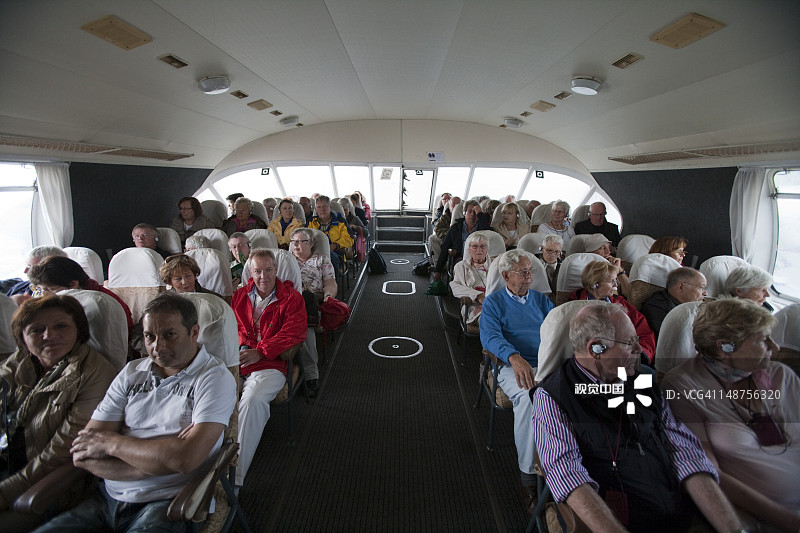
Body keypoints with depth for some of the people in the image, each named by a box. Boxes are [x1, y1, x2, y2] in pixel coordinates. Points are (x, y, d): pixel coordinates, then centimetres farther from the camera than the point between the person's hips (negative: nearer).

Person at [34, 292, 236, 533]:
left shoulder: (215, 377, -8)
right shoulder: (132, 373, 10)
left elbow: (186, 459, -21)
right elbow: (81, 454, 3)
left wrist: (111, 443, -7)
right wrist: (157, 460, -13)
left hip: (167, 503, -6)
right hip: (107, 497, 6)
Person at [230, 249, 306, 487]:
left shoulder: (291, 298, 4)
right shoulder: (240, 296, 18)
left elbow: (294, 333, -6)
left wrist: (260, 352, -12)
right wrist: (241, 347, -1)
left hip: (270, 364, -4)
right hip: (237, 361, 4)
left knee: (253, 400, -32)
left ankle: (235, 477, -25)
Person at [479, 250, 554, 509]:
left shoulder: (541, 300, 23)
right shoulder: (493, 302, 11)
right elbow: (490, 336, -5)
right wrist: (514, 357, -25)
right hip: (513, 366, -3)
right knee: (528, 396, -36)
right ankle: (528, 474, -23)